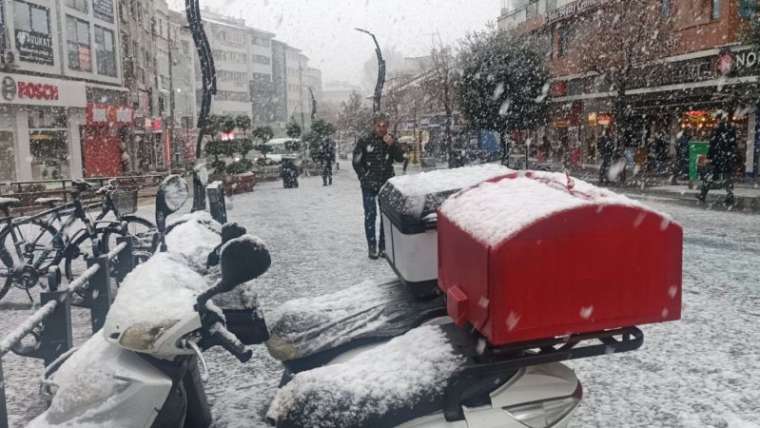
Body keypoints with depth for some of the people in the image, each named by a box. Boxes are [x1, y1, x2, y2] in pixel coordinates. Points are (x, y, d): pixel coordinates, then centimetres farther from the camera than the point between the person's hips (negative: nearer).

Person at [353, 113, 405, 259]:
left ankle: (383, 246, 18)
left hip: (387, 184, 3)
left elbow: (400, 158, 0)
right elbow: (356, 162, -3)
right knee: (370, 215, 0)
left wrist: (392, 145, -15)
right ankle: (372, 247, 9)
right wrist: (365, 179, -4)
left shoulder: (390, 140, 4)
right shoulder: (365, 141, -6)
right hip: (369, 186, -3)